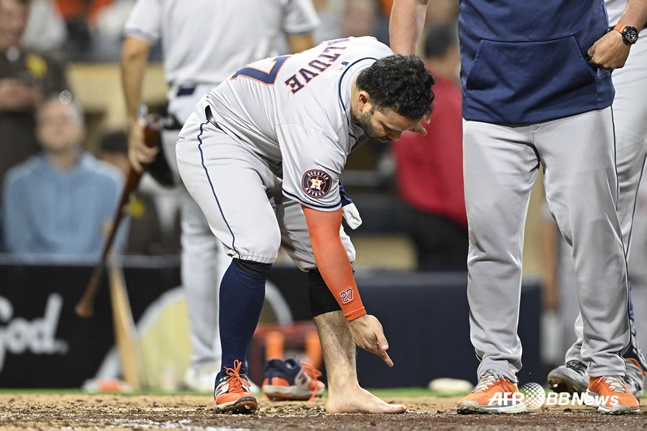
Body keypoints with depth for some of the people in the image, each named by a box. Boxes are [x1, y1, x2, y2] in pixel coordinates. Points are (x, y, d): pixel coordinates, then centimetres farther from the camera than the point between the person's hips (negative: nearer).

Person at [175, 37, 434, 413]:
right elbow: (324, 239, -34)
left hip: (278, 153, 9)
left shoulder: (382, 61, -21)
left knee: (340, 257, -6)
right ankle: (232, 376, -16)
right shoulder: (319, 133, -40)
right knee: (258, 246, -31)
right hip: (220, 140, -9)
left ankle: (344, 388, -10)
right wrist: (357, 316, -30)